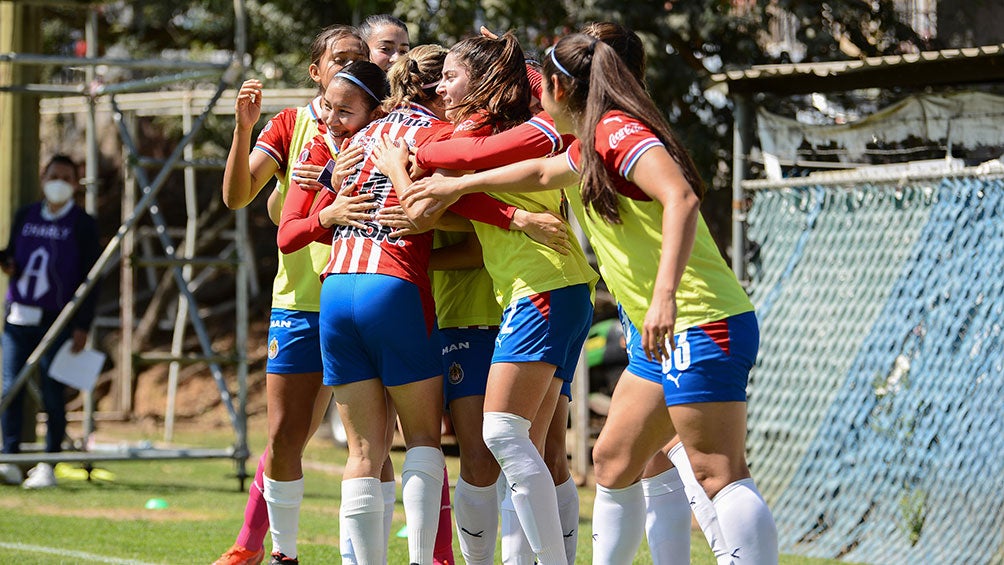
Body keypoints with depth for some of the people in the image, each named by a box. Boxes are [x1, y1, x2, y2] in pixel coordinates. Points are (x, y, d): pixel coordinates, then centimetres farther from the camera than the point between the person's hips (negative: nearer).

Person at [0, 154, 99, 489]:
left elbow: (89, 278, -1)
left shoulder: (82, 224, 1)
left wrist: (82, 326, -8)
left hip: (57, 321, -3)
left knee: (52, 393, -3)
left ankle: (48, 465, 3)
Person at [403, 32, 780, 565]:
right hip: (665, 337, 10)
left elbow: (681, 199, -27)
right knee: (613, 460, 14)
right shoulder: (592, 146, 19)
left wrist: (664, 296, -35)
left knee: (719, 475, -14)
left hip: (701, 326, -10)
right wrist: (458, 185, 46)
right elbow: (542, 172, 39)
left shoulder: (618, 131, -12)